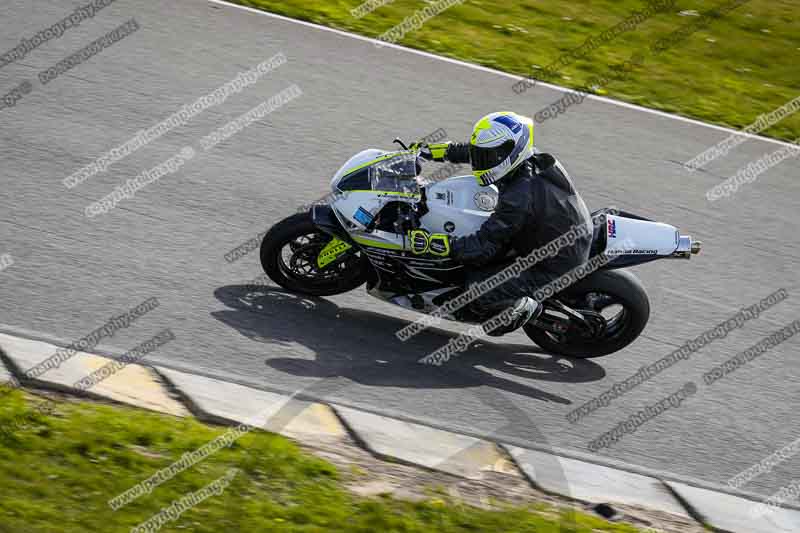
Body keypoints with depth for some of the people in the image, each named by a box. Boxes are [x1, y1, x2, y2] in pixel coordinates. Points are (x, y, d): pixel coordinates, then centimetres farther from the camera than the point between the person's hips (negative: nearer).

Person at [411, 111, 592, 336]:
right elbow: (485, 150, 14)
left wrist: (432, 243, -30)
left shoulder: (520, 197, -32)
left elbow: (484, 246, -29)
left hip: (554, 267, -9)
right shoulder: (533, 159, -6)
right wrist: (443, 150, 13)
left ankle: (523, 308, 8)